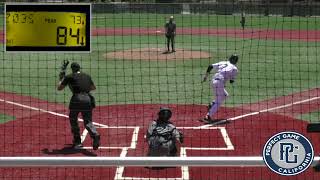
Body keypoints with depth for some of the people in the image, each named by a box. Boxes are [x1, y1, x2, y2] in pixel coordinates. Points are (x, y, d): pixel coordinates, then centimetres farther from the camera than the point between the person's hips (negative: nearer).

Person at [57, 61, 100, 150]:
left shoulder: (69, 77, 9)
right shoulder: (87, 76, 21)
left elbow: (59, 88, 17)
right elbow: (93, 87, 33)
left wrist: (61, 78, 31)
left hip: (77, 99, -3)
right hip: (88, 99, 3)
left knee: (73, 119, 18)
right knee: (88, 121, 6)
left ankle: (77, 141, 16)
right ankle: (95, 135, -23)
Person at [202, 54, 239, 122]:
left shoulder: (222, 63, 17)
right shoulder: (234, 68, 4)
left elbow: (210, 66, 9)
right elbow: (231, 81, 2)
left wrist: (206, 76, 13)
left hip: (213, 81, 7)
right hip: (219, 83, -7)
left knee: (225, 95, 26)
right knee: (218, 101, 0)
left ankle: (211, 105, 12)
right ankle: (208, 117, -10)